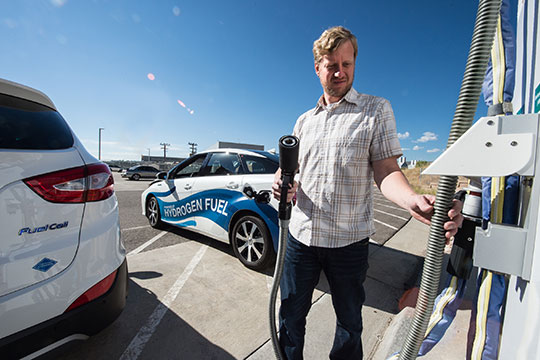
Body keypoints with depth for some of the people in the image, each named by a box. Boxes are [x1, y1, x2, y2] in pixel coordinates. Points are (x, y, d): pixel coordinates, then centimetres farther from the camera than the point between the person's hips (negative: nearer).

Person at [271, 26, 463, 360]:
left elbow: (386, 169, -7)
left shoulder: (377, 109, 2)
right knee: (291, 316, 18)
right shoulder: (304, 120, 12)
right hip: (300, 236, 3)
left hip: (349, 241, -2)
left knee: (350, 322, 19)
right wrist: (282, 183, -8)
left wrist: (412, 199, -28)